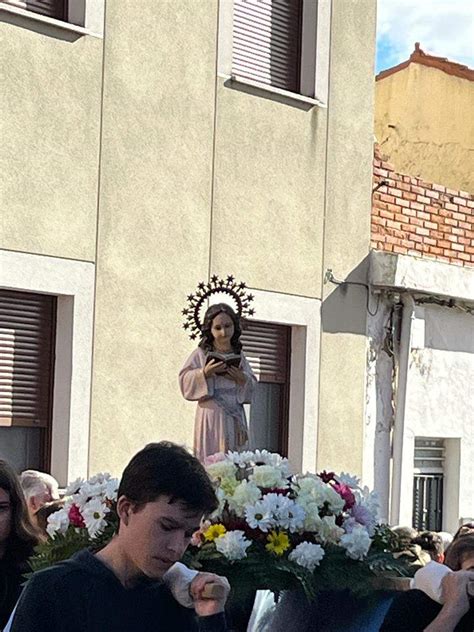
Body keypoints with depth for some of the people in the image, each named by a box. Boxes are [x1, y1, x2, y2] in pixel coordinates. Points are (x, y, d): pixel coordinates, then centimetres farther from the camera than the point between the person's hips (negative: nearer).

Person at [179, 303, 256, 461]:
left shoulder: (239, 356, 12)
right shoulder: (201, 354, 0)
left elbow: (252, 387, 13)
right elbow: (185, 381, -4)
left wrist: (242, 379, -8)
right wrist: (205, 373, -18)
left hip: (235, 417, 4)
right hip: (211, 414, -4)